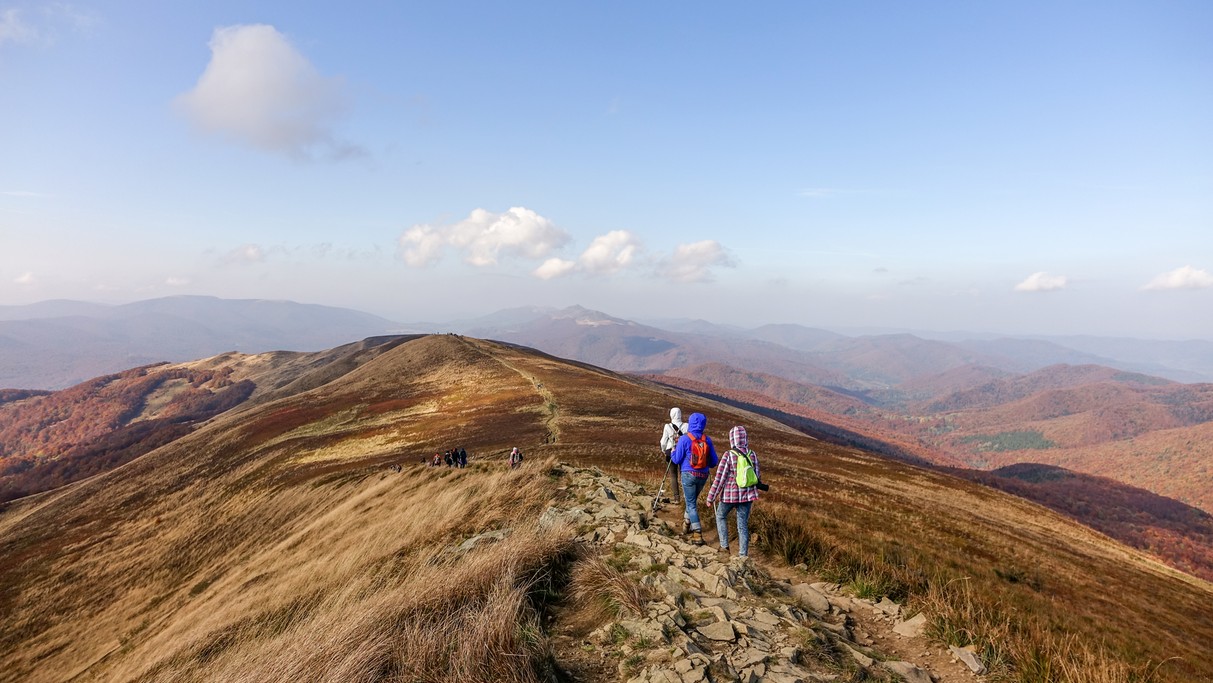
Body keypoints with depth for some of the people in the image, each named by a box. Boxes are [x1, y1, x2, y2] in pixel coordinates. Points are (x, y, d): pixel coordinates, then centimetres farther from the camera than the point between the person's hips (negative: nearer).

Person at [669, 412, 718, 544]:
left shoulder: (684, 439, -10)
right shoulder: (707, 440, 0)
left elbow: (676, 460, -5)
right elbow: (714, 461, 4)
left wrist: (673, 451, 15)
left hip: (689, 474, -4)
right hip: (703, 475, 4)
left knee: (691, 504, 2)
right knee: (692, 500, 26)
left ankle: (699, 535, -5)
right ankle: (687, 523, 38)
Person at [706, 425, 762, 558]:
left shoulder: (728, 456, -15)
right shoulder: (753, 455, -2)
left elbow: (719, 478, -13)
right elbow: (756, 476, 8)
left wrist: (711, 497, -5)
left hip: (729, 495, -3)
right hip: (747, 495, 3)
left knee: (721, 516, 21)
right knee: (743, 524, 11)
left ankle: (724, 546, 17)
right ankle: (743, 553, 12)